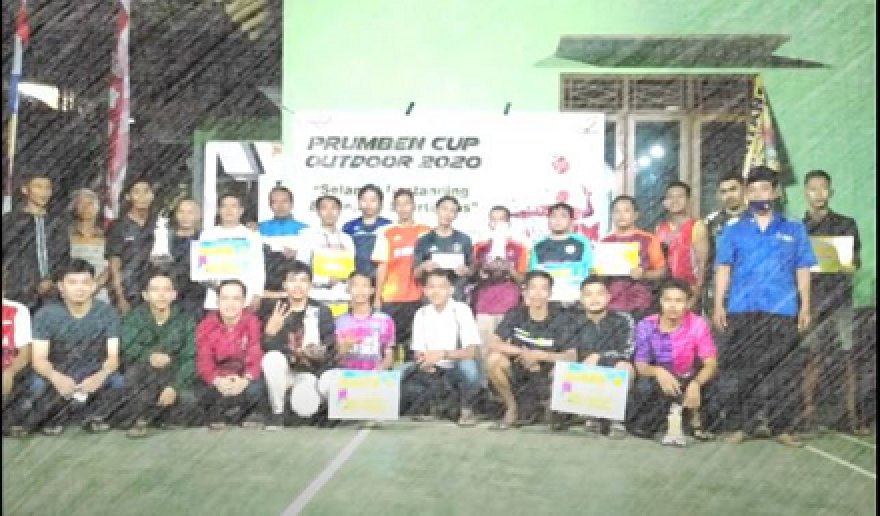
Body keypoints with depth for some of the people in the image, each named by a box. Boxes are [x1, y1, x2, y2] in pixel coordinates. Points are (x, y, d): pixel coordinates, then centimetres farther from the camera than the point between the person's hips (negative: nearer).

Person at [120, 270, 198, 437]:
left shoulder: (185, 320, -2)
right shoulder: (133, 318, -3)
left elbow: (189, 358, -11)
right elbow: (128, 348, -20)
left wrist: (174, 387, -24)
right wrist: (150, 357, -40)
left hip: (173, 379, 0)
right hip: (142, 380, 0)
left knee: (188, 402, -27)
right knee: (135, 369, -31)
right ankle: (141, 420, -14)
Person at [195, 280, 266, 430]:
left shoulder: (253, 323, -10)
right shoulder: (206, 325, -7)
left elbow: (256, 357, -16)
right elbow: (203, 361, -13)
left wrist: (246, 379, -36)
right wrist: (217, 381, -34)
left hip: (244, 378, -1)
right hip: (217, 378, 1)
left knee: (255, 389, -31)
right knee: (203, 391, -27)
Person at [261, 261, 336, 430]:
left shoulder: (321, 311, -1)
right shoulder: (276, 310, 0)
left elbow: (331, 348, -2)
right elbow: (266, 348, -6)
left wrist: (321, 352, -24)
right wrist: (270, 331, -26)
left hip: (311, 372, -2)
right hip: (284, 371, 3)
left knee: (305, 408, -30)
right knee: (272, 358, -31)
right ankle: (277, 413, -12)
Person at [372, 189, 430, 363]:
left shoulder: (425, 232, 9)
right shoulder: (386, 233, 9)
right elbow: (382, 267, 6)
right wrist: (377, 297, 0)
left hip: (418, 297, 0)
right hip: (391, 297, 0)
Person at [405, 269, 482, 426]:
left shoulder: (461, 310, -11)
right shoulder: (421, 313, 1)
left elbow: (471, 351, -18)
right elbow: (418, 351, 3)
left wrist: (443, 354, -32)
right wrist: (424, 360, -21)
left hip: (458, 369, -4)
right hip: (433, 371, 4)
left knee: (468, 366, -36)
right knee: (403, 373, -19)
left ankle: (466, 408, -7)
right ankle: (435, 402, 6)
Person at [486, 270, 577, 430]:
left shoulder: (560, 318, -10)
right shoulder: (515, 314, -6)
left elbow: (572, 357, -15)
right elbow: (494, 345, -11)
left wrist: (538, 355, -24)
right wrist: (522, 352, -23)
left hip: (546, 377, -1)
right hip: (519, 373, 1)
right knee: (494, 359, -26)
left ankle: (550, 407, 7)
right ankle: (512, 408, -1)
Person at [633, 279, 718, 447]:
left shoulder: (698, 325, -15)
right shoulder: (647, 326, -12)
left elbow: (711, 364, -20)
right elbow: (640, 366, -12)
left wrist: (696, 383, -41)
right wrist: (658, 371, -35)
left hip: (688, 384, 1)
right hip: (660, 385, -1)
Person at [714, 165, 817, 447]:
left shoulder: (794, 230, 12)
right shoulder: (733, 231, 11)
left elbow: (802, 271, 10)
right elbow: (723, 269, 6)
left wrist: (805, 307, 4)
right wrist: (718, 305, -2)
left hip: (782, 311, 0)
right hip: (741, 311, 0)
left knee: (783, 371, 2)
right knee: (739, 371, 1)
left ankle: (782, 427, 11)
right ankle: (738, 425, 8)